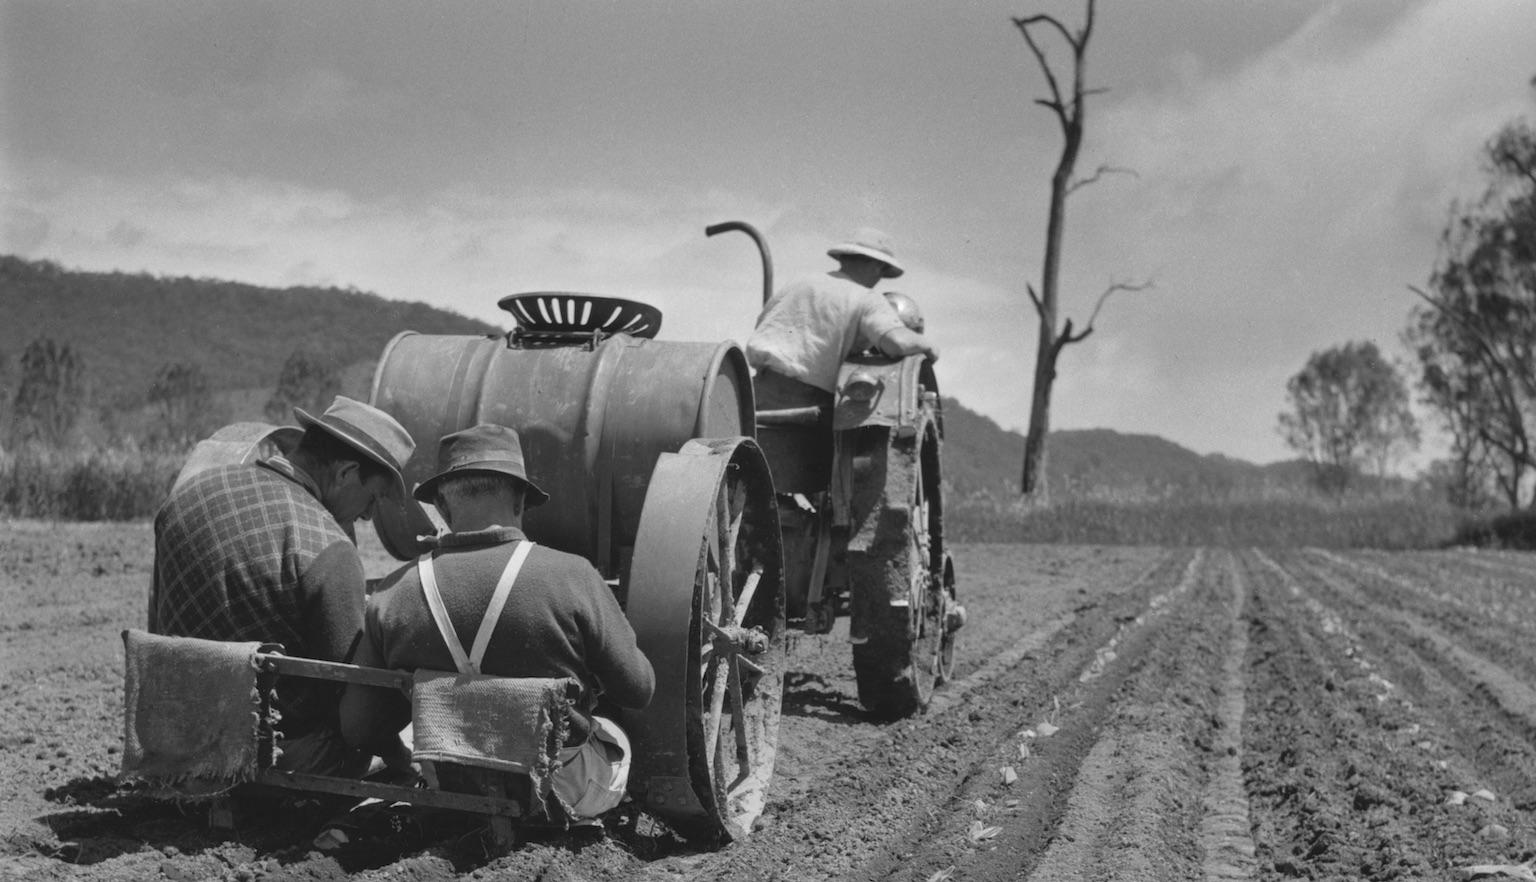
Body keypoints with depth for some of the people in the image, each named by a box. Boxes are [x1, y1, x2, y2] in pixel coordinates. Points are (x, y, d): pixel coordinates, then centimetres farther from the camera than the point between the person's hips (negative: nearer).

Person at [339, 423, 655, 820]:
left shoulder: (393, 594, -15)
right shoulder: (571, 577, -22)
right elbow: (639, 689, -10)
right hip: (563, 793, -2)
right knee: (613, 735, 31)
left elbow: (357, 730, -7)